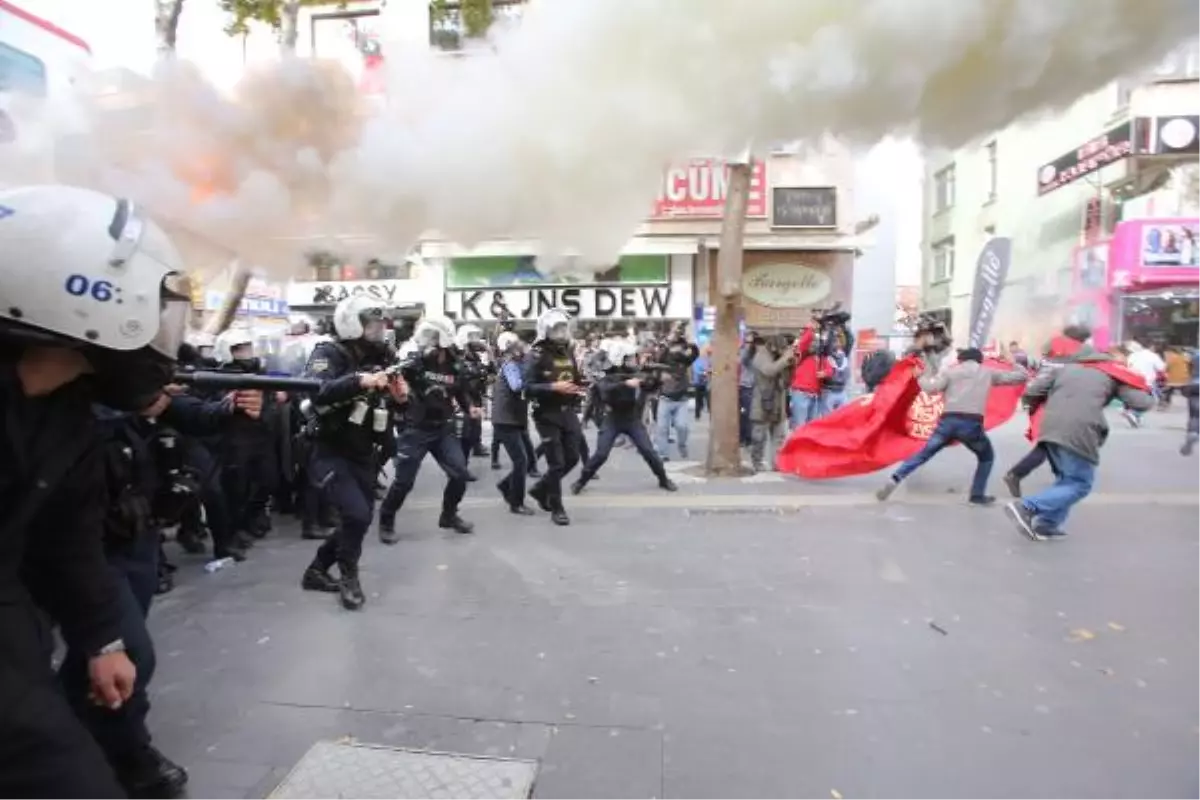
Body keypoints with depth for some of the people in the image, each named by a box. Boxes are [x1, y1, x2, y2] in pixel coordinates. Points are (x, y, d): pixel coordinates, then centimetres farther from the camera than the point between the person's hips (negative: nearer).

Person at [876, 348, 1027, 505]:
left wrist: (923, 376, 19)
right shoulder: (988, 372, 20)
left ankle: (895, 480, -6)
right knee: (987, 457, 26)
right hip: (972, 424, 0)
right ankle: (977, 495, 20)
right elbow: (1022, 375, 29)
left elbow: (931, 388, 0)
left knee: (923, 454, 10)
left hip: (948, 421, 0)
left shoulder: (950, 371, 15)